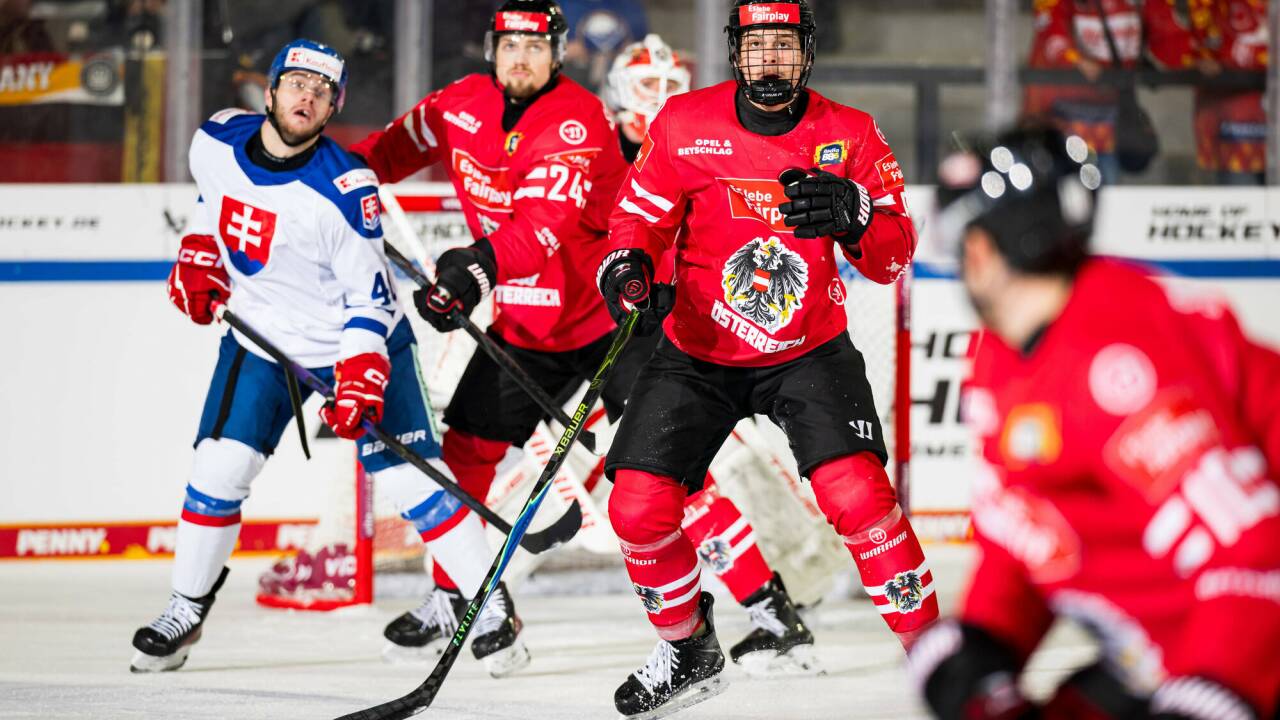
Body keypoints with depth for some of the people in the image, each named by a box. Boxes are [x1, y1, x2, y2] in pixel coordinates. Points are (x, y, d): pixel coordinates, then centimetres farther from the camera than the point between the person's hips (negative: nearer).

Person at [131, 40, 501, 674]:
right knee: (220, 465, -8)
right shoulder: (217, 142, -10)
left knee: (410, 478, -8)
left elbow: (369, 295, -19)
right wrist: (198, 255, 3)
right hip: (260, 336, 4)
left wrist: (361, 378, -28)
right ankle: (186, 610, 8)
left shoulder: (344, 187, -25)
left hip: (358, 339, -4)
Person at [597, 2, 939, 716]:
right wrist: (629, 268, -22)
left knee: (857, 495, -22)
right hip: (698, 352, 1)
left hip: (810, 351, -1)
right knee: (639, 506, -9)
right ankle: (690, 651, 18)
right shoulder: (685, 125, -9)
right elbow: (640, 216, 0)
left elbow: (895, 255, -8)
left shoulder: (850, 135, -8)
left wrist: (853, 214, -29)